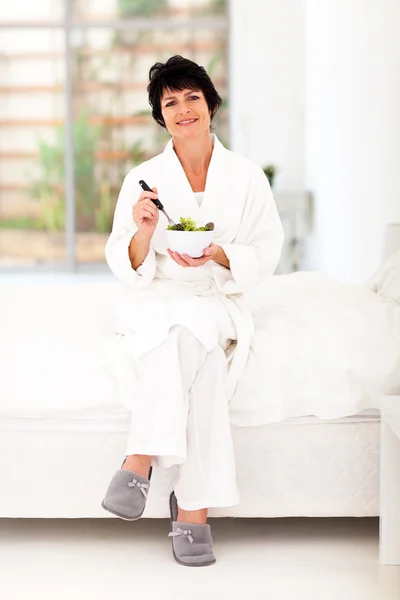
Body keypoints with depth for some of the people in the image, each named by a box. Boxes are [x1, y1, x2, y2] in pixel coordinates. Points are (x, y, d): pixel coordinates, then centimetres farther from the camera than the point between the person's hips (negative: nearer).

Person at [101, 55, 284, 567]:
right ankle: (193, 506, -37)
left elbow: (265, 255, 1)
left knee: (191, 330, -35)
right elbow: (128, 269, 1)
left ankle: (141, 460, -33)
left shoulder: (246, 177, 6)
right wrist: (143, 231, -20)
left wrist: (218, 254, -18)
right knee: (190, 339, -35)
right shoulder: (143, 179, 5)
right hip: (154, 301, -1)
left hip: (218, 302, 1)